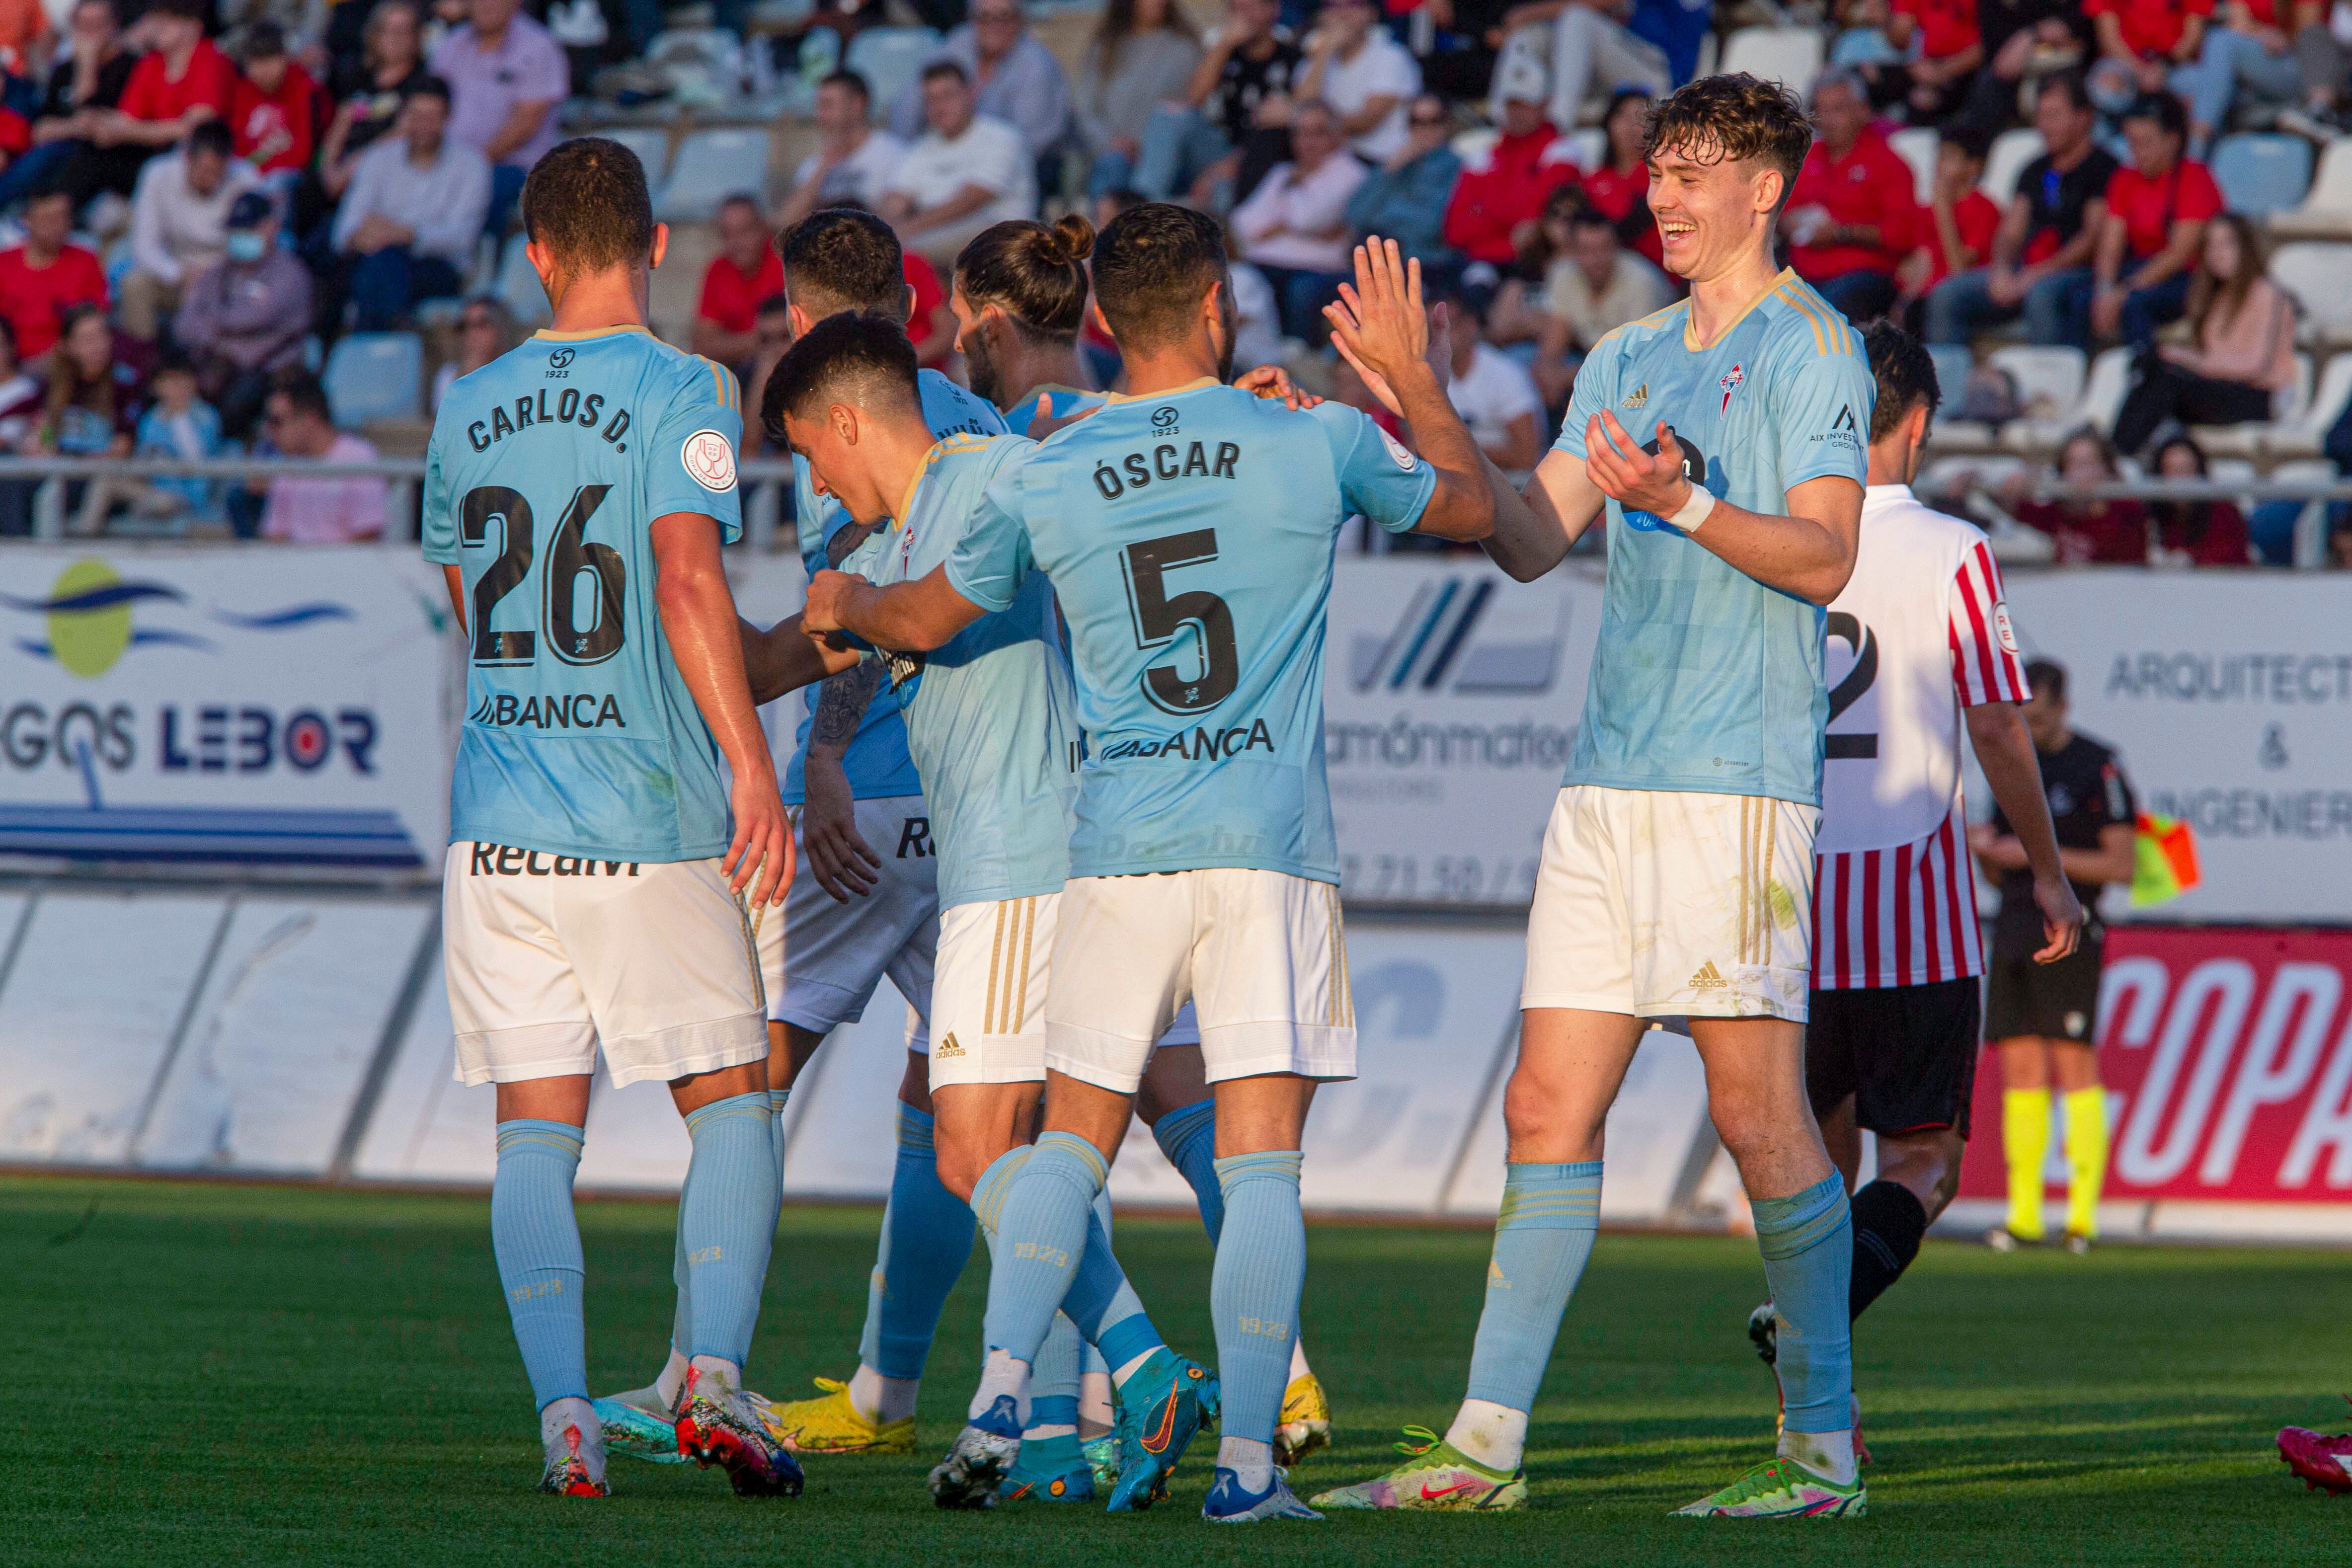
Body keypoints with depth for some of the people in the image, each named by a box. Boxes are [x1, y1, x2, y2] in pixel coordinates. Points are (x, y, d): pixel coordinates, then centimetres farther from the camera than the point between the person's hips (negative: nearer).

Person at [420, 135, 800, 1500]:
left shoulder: (468, 411, 11)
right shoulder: (682, 393, -5)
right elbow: (689, 580, -19)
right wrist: (751, 761, -20)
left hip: (496, 824, 4)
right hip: (650, 824, -4)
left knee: (538, 1133, 5)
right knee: (733, 1099, 8)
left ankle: (564, 1412, -7)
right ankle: (717, 1371, -8)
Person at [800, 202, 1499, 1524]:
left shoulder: (1044, 482, 3)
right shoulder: (1317, 445, -1)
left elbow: (924, 621, 20)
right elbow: (1473, 509, 17)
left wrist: (842, 605, 42)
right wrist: (1413, 374, 32)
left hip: (1118, 853, 2)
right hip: (1273, 845, -2)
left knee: (1071, 1143, 11)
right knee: (1262, 1163, -2)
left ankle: (1001, 1396, -6)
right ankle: (1247, 1461, -7)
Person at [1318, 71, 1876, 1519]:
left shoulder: (1815, 351, -1)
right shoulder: (1626, 359, 21)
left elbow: (1824, 558, -11)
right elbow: (1532, 539, 15)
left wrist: (1685, 504, -25)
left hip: (1739, 778, -7)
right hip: (1609, 779, 7)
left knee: (1758, 1111, -7)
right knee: (1549, 1107, 3)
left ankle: (1824, 1448, 0)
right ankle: (1489, 1444, 3)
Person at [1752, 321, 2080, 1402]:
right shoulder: (1951, 552, -7)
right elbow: (1996, 726, -7)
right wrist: (2045, 872, 4)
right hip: (1917, 906, -4)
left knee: (1820, 1152, 16)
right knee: (1921, 1161, 2)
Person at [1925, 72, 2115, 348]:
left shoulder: (2103, 168, -1)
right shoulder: (2035, 172, 22)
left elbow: (2094, 238, -10)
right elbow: (2011, 232, 18)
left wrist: (2037, 275, -15)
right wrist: (2001, 271, -4)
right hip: (2026, 271, 7)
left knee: (2041, 295, -41)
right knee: (1946, 296, -10)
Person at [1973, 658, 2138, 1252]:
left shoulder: (2098, 768, -4)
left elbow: (2120, 864, -9)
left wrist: (2038, 854, -14)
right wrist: (1982, 848, -2)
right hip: (2013, 931, 7)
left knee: (2074, 1065, -10)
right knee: (2020, 1069, 2)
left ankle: (2083, 1215, -9)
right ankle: (2024, 1213, 3)